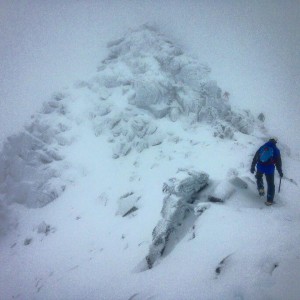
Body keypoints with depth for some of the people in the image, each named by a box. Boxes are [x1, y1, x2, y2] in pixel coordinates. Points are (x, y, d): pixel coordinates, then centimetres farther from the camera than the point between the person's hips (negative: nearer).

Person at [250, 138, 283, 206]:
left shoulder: (262, 147, 8)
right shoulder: (276, 150, 1)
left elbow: (255, 158, 10)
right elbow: (278, 162, 2)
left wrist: (252, 167, 18)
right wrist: (280, 172, 12)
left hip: (260, 167, 2)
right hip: (270, 169, -2)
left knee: (259, 177, 34)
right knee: (270, 184, 10)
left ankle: (261, 188, 15)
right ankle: (269, 200, 10)